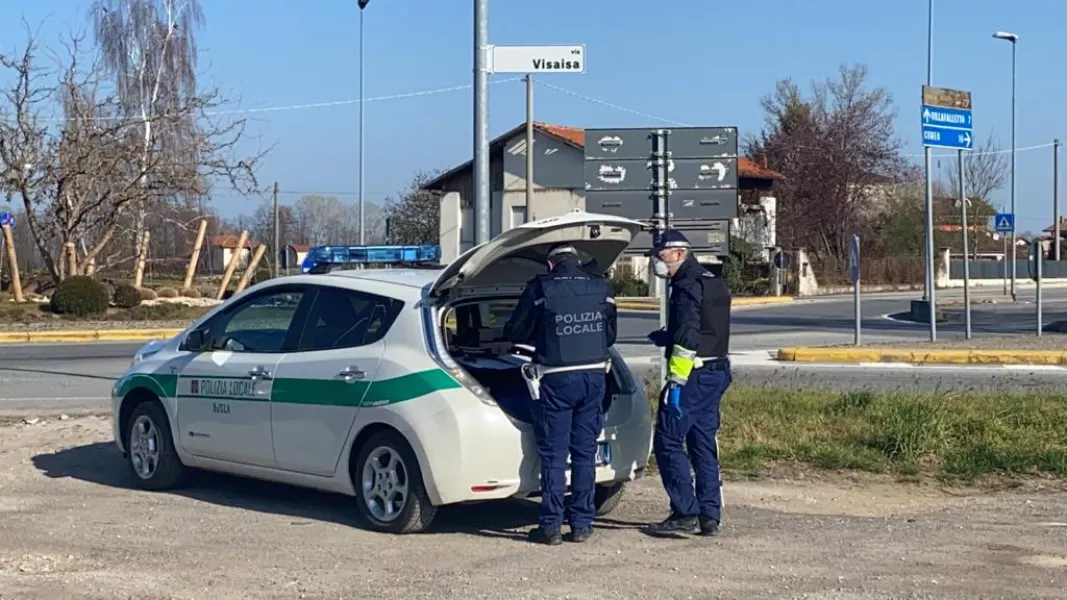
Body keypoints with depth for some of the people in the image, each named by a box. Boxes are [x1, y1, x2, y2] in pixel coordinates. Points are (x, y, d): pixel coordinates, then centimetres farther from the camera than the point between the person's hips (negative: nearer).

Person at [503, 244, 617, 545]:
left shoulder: (540, 289, -5)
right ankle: (582, 523, 13)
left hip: (556, 380, -4)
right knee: (585, 453, 11)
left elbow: (514, 333, 1)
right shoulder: (602, 288, 7)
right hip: (594, 377, 4)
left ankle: (551, 525, 3)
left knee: (553, 455, 2)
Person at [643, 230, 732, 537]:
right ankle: (709, 516, 13)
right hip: (717, 372, 10)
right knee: (704, 445, 12)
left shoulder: (687, 287, -15)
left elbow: (688, 337, -22)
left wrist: (675, 381, -22)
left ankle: (685, 514, -6)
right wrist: (667, 338, 20)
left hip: (694, 376, -10)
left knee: (668, 442, -4)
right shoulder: (715, 284, 17)